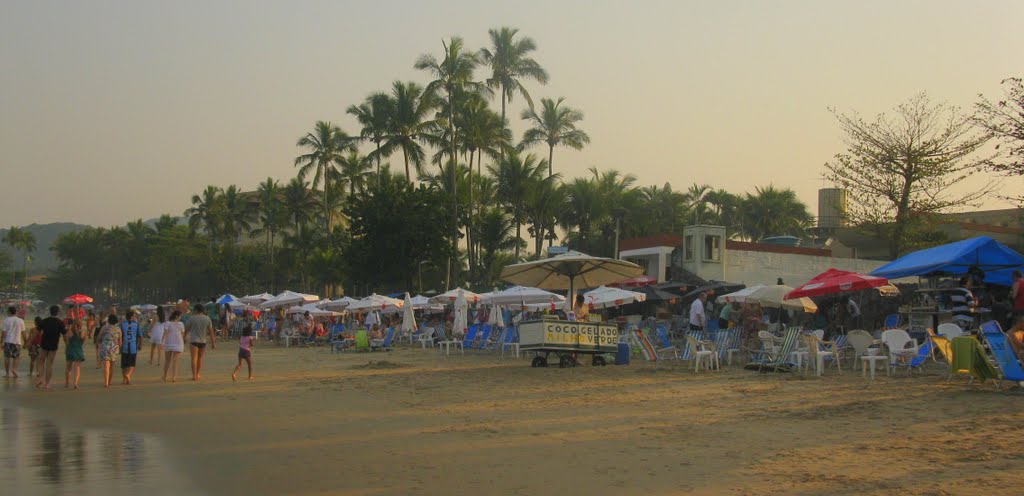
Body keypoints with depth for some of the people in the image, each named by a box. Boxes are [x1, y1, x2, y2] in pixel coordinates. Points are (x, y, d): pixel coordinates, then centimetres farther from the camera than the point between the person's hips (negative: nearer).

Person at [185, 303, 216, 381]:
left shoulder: (192, 318, -5)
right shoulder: (207, 319, 3)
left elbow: (186, 329, 1)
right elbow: (211, 331, 3)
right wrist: (213, 343, 8)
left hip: (194, 340, -3)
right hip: (203, 341, 3)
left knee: (194, 358, -2)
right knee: (200, 358, 16)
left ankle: (194, 375, -7)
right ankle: (198, 374, 22)